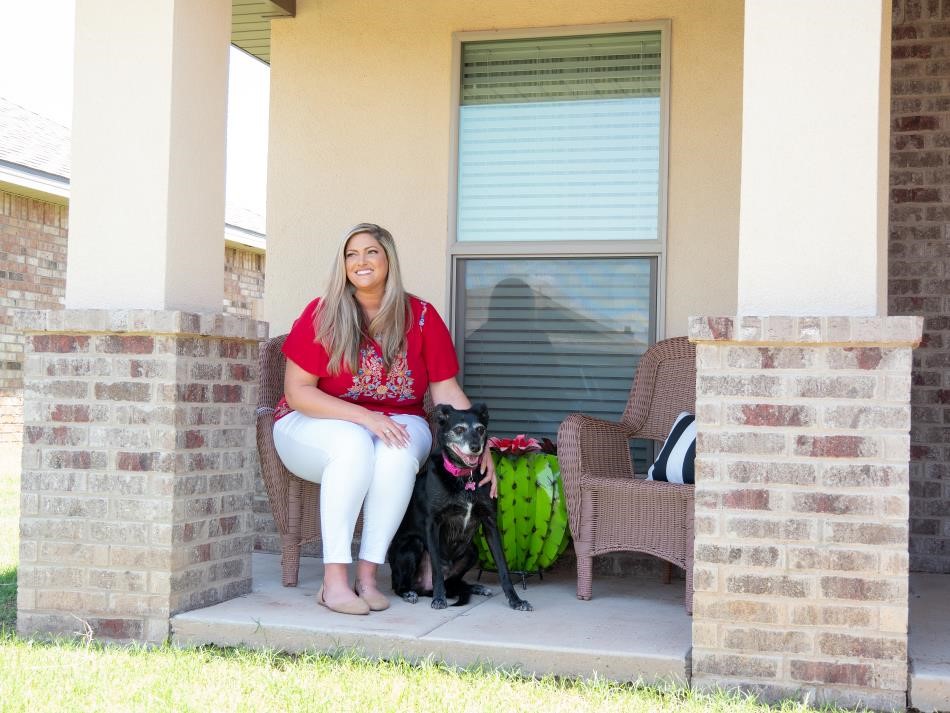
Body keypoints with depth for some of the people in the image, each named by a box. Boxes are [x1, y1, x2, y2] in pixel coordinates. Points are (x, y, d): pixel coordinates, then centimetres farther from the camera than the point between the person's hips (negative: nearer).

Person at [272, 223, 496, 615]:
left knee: (399, 453, -33)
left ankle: (368, 575, -26)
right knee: (353, 443, -36)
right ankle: (334, 580, -33)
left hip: (396, 423, 2)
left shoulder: (421, 317, -2)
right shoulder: (322, 314, -8)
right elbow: (297, 391, -13)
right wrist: (364, 417, -24)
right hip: (315, 426, -2)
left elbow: (447, 393, 0)